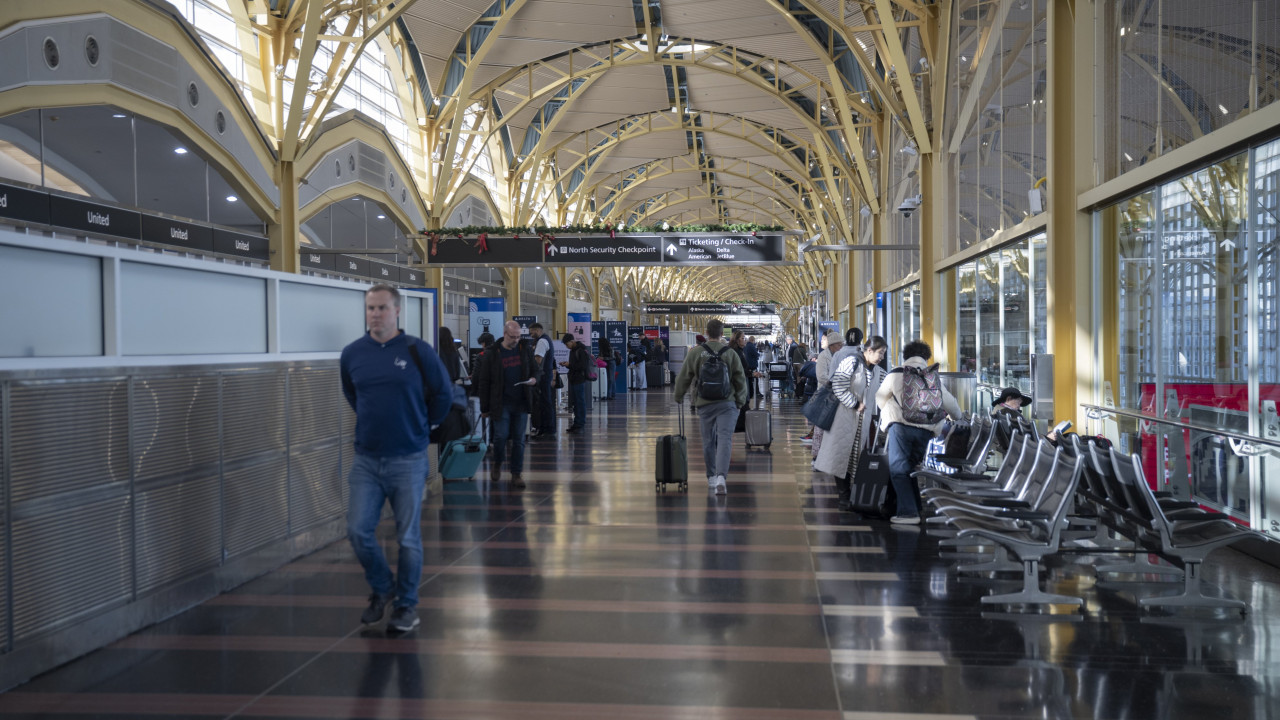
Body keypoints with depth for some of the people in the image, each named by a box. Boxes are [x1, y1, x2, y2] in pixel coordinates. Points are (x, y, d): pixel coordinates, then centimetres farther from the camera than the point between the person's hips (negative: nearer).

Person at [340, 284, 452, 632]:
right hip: (366, 460, 3)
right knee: (358, 531, -1)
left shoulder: (419, 352, -8)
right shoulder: (351, 354, 1)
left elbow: (443, 395, 5)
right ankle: (382, 588, 25)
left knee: (408, 538, 5)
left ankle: (407, 604, 22)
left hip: (408, 460, -3)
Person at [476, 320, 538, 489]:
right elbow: (484, 382, 0)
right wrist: (484, 408, 0)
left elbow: (535, 369, 17)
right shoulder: (492, 354, -4)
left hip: (521, 403, 3)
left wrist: (534, 379, -8)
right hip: (501, 403, -2)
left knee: (519, 439, 4)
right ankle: (497, 463, 25)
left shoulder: (525, 349, 5)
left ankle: (516, 473, 13)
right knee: (500, 436, -4)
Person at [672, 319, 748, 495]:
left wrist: (678, 398, 18)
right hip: (727, 403, -1)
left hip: (704, 403, 1)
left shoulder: (695, 352, -1)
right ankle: (721, 476, -24)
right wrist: (740, 402, 17)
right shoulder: (731, 353, 0)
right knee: (725, 439, -7)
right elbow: (741, 380, 4)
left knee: (708, 441, 14)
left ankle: (711, 477, 25)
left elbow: (683, 378, 3)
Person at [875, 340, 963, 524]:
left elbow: (880, 399, 18)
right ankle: (915, 508, 19)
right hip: (925, 431, 4)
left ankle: (908, 512, -7)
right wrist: (957, 418, 42)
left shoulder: (895, 374, 7)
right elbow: (949, 403, 21)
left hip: (901, 426, -4)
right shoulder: (934, 377, 14)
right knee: (912, 468, 17)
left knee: (898, 469, 1)